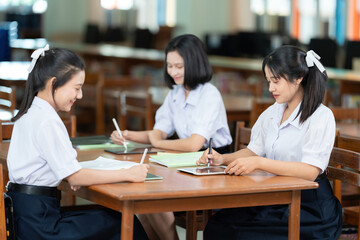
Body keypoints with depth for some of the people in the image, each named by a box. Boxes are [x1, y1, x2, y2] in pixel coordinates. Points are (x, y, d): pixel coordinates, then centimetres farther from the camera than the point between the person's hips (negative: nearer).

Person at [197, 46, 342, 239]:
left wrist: (258, 163, -30)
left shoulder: (321, 117, -12)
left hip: (309, 209, -6)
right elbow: (254, 150, 17)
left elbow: (310, 171, -23)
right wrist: (223, 159, -3)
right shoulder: (272, 113, 12)